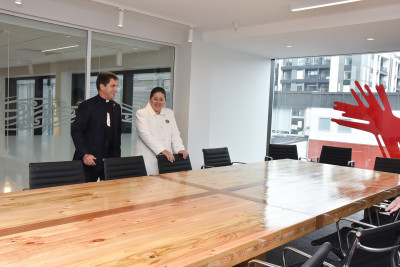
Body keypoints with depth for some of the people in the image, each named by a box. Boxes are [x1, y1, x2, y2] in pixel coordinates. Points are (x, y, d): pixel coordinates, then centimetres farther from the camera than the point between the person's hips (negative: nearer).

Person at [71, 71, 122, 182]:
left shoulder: (116, 107, 14)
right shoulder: (87, 106, -5)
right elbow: (76, 131, -9)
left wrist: (117, 158, 10)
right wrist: (84, 154, -17)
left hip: (110, 160, 5)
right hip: (90, 160, -5)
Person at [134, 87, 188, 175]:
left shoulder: (169, 113, 17)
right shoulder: (141, 113, 2)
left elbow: (175, 134, 10)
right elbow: (146, 135, -12)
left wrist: (180, 149, -9)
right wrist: (163, 150, -21)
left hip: (167, 159, 4)